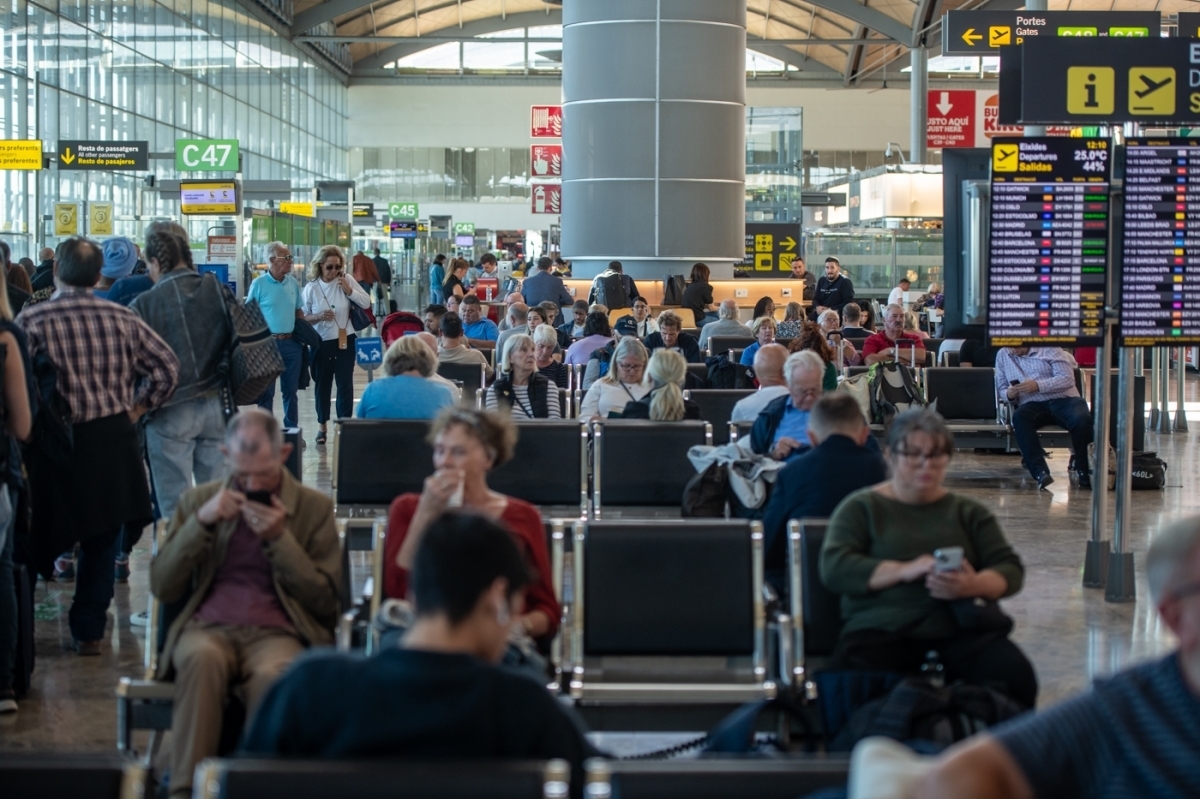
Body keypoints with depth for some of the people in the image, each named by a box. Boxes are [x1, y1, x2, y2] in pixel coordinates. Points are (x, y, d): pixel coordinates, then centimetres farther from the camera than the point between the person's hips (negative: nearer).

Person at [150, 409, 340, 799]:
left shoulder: (316, 507, 12)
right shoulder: (198, 500, 17)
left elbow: (325, 602, 6)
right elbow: (162, 587, 9)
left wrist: (280, 539, -6)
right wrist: (202, 521, -4)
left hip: (276, 633, -1)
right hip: (208, 629, 1)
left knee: (272, 674, -38)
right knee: (203, 657, -37)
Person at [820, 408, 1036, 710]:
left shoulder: (969, 512, 24)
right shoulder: (862, 508, 16)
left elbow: (1010, 570, 14)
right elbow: (834, 569, 1)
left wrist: (973, 586, -10)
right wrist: (904, 571, -13)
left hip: (961, 629, 3)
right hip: (882, 629, -2)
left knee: (1017, 676, -30)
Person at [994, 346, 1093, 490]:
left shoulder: (1049, 349, 5)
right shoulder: (1002, 356, 16)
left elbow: (1067, 379, -5)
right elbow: (1001, 388, 20)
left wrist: (1038, 385, -17)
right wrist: (1008, 394, -5)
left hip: (1063, 399, -1)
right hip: (1032, 405, 2)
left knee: (1082, 419, -34)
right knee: (1019, 417, -35)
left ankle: (1084, 473, -22)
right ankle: (1040, 472, -44)